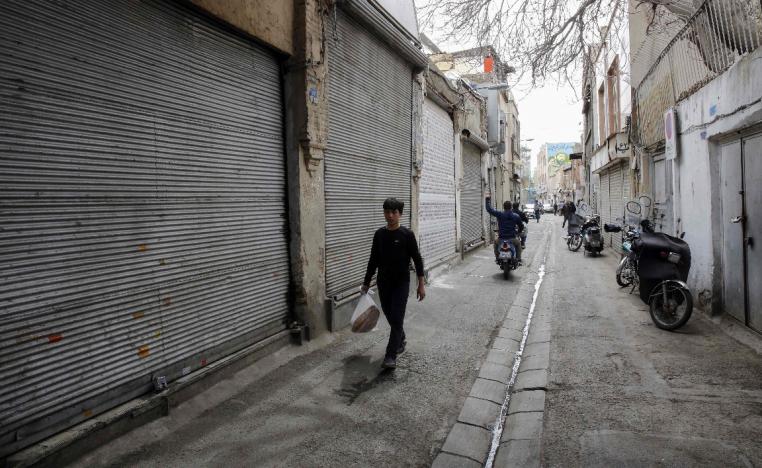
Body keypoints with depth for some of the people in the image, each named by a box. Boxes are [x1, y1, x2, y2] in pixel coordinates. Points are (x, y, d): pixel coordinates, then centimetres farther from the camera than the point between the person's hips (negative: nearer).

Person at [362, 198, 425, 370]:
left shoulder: (407, 234, -9)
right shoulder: (379, 234, 3)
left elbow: (417, 260, -6)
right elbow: (373, 260, 10)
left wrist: (421, 285, -8)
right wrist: (366, 283, 12)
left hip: (401, 283, -4)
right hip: (383, 282, 4)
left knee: (397, 318, -7)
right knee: (389, 316, 13)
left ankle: (391, 356, -2)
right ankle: (401, 341, 38)